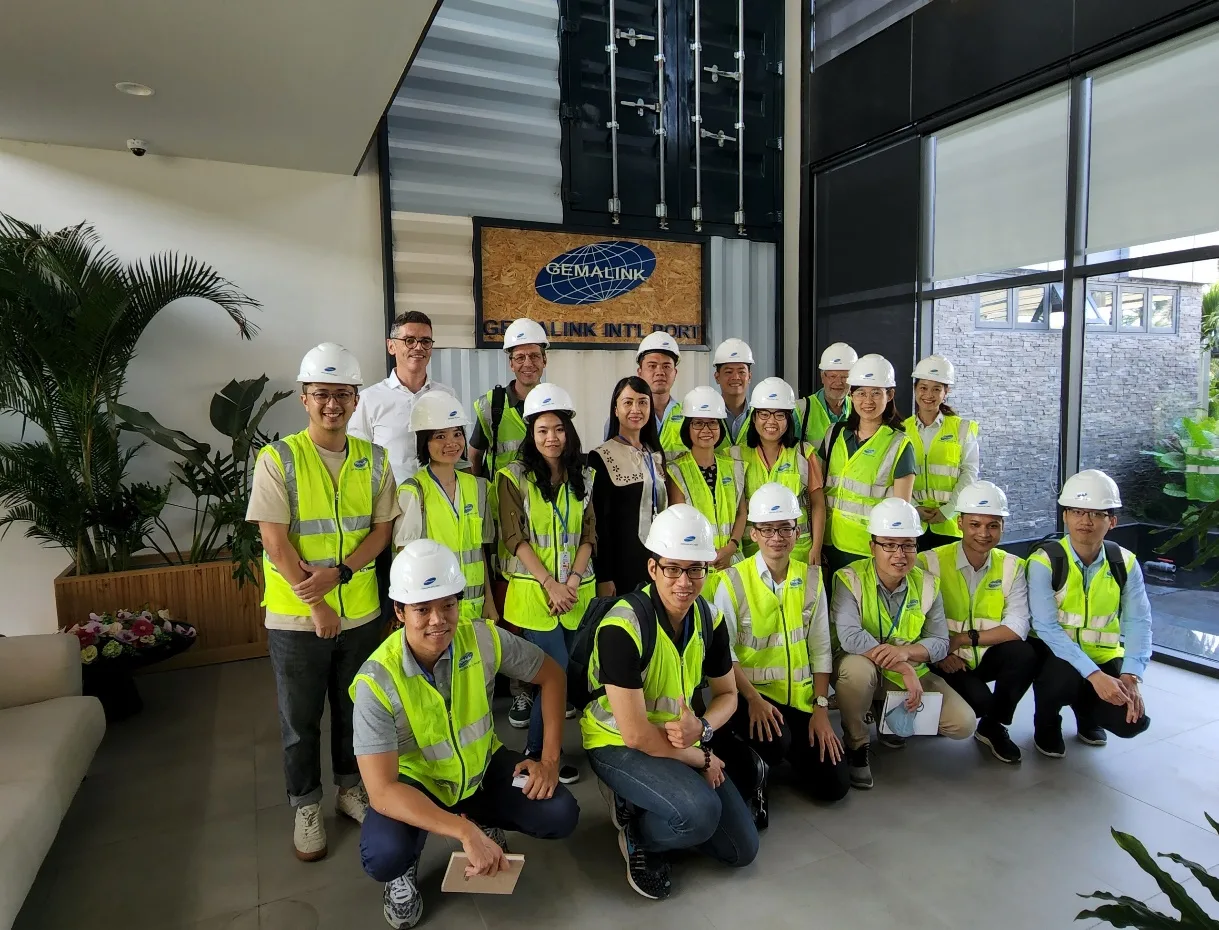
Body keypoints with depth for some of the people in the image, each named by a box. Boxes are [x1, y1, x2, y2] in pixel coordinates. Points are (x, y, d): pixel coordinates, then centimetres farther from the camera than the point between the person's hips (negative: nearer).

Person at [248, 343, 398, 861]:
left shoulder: (374, 460, 0)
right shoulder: (278, 459, -11)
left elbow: (381, 531, -1)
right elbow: (275, 542, -14)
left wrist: (338, 572, -17)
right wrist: (316, 605, -14)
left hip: (360, 612, 3)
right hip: (296, 617, -3)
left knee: (354, 710, 19)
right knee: (300, 720, 13)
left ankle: (351, 789, 40)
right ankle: (306, 807, 33)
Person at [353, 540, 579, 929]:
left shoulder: (484, 639, -21)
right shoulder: (377, 680, -30)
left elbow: (551, 676, -5)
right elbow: (382, 791, -32)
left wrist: (549, 760, -10)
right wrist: (464, 833, -40)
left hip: (482, 766, 3)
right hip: (414, 782, -3)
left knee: (560, 816, -14)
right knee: (384, 856, -32)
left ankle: (483, 819, 17)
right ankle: (404, 869, 7)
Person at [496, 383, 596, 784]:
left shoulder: (583, 478, 7)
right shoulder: (515, 476, -5)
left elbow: (588, 535, 6)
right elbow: (514, 538, -9)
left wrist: (573, 578, -9)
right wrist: (550, 583, -15)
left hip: (578, 592, 4)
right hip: (534, 592, -4)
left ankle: (544, 746, 29)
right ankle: (536, 755, 14)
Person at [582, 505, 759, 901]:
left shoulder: (709, 618, -7)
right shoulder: (623, 626, -29)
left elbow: (727, 694, 5)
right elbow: (635, 734, -27)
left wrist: (701, 728, -17)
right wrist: (702, 758, -14)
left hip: (681, 742, 7)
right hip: (616, 745, -6)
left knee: (743, 849, 4)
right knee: (701, 811, -32)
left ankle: (650, 810, 20)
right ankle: (636, 834, 0)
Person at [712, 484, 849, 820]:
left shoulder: (811, 579, 2)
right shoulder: (734, 581, -12)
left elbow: (821, 649, 3)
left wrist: (821, 708, -1)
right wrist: (753, 698, -21)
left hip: (800, 697, 5)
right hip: (750, 693, -4)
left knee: (834, 786, 0)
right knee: (774, 739, -34)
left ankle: (785, 750, 29)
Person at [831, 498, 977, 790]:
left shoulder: (927, 584, -3)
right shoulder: (850, 579, -18)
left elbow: (940, 643, -5)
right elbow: (850, 637, -31)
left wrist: (906, 651, -27)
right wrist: (903, 669, -36)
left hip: (911, 672, 4)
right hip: (862, 669, -4)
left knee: (964, 723, -12)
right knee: (857, 668, -40)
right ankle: (855, 746, -11)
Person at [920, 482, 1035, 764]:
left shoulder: (1011, 567, -1)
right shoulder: (931, 563, -10)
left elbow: (1017, 627, -12)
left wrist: (964, 638, -21)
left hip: (987, 656, 3)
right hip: (945, 661, -3)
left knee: (1024, 655, -27)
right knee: (979, 699, -29)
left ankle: (993, 726, -2)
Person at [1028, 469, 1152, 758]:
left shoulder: (1124, 563, -4)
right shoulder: (1045, 561, -17)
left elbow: (1138, 622, -8)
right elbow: (1047, 627, -22)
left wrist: (1130, 676, -23)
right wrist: (1094, 675, -30)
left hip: (1103, 657, 4)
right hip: (1055, 653, -3)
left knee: (1132, 721, -17)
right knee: (1064, 678, -35)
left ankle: (1086, 711, 22)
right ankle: (1046, 725, 2)